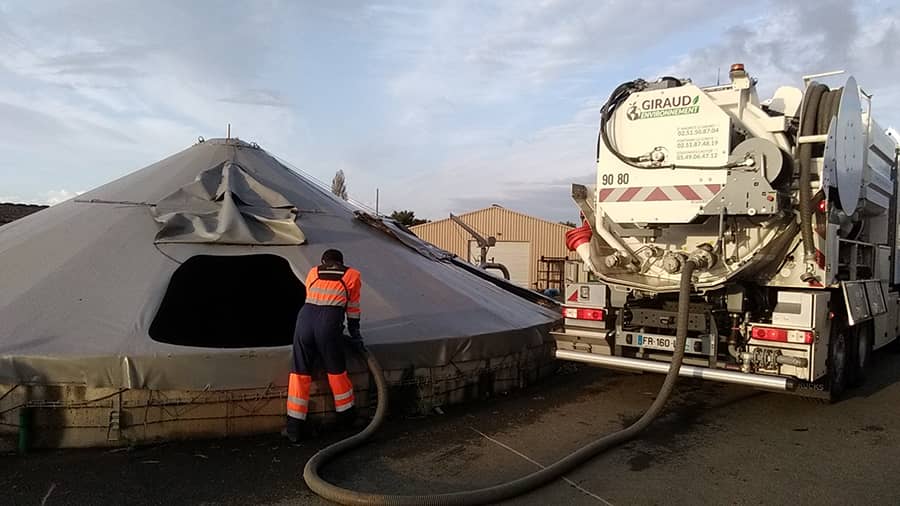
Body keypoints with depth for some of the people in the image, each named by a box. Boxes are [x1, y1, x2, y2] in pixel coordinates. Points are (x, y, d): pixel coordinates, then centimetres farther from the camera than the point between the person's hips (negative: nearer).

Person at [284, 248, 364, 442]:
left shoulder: (313, 272, 26)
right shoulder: (352, 275, 20)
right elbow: (353, 310, 22)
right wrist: (355, 336, 33)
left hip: (305, 318, 2)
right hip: (329, 323, -2)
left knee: (300, 373, 11)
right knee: (336, 371, 17)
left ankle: (295, 426, 13)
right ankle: (346, 415, 35)